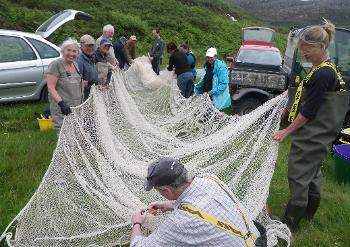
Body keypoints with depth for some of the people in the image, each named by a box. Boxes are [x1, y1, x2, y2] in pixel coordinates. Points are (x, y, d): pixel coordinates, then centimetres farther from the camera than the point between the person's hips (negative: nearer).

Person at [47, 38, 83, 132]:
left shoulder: (75, 64, 14)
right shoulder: (56, 64, -9)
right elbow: (51, 88, -15)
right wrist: (61, 103, -24)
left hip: (77, 107, 7)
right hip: (62, 110, -7)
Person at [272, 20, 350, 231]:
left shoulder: (322, 74, -22)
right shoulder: (328, 69, 9)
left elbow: (309, 111, -21)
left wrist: (287, 132, -14)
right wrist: (288, 111, 15)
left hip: (310, 136, -10)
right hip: (318, 135, 10)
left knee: (299, 175, -1)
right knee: (313, 172, 21)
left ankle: (292, 221, 10)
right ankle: (309, 212, 37)